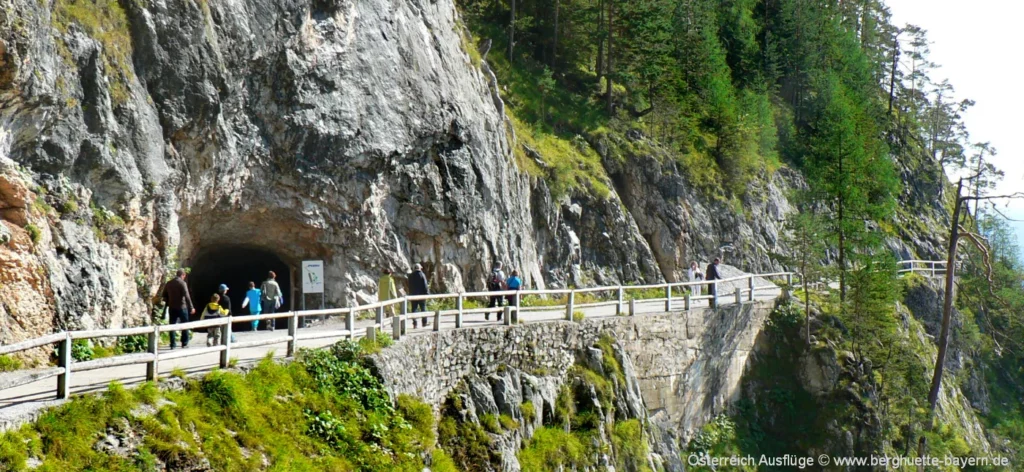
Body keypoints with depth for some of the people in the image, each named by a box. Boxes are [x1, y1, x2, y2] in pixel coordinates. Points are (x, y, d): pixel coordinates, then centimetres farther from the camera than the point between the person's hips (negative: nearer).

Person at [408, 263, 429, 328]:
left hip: (413, 295, 3)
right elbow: (425, 285, -11)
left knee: (414, 309, 4)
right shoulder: (422, 275, -9)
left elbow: (410, 286, 10)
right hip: (421, 294, -3)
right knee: (423, 308, 7)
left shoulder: (410, 276, 4)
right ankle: (424, 323, 9)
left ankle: (414, 323, -3)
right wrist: (427, 293, -5)